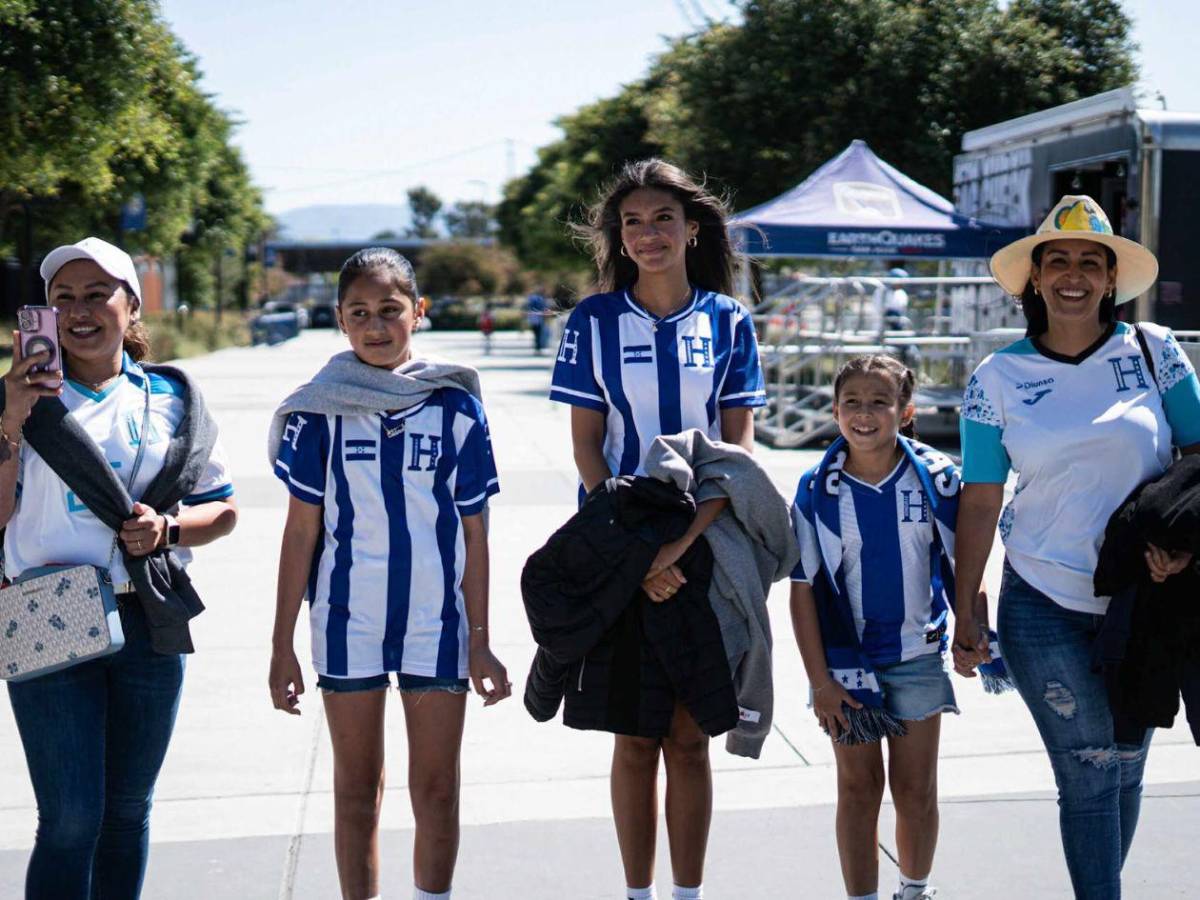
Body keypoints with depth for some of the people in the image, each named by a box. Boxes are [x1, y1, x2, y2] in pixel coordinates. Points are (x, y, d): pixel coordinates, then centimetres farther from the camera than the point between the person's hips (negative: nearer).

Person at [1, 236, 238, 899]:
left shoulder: (173, 397, 6)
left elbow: (223, 509, 10)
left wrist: (167, 527, -9)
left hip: (148, 621, 3)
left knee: (129, 809, 12)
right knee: (72, 819, -7)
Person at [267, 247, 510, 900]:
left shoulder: (454, 406, 0)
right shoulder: (320, 410, -1)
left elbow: (473, 535, 4)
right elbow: (301, 532, 1)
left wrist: (480, 643, 3)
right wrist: (282, 645, 0)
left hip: (437, 622, 0)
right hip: (348, 621, 0)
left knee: (437, 791, 5)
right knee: (356, 789, 11)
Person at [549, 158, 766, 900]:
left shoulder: (728, 321, 2)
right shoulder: (596, 320, 1)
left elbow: (738, 448, -3)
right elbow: (586, 446, -1)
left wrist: (678, 544, -16)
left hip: (703, 548, 0)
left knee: (689, 739, 5)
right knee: (634, 739, 5)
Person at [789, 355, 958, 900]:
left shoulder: (937, 477, -6)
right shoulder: (817, 490, -7)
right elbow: (803, 591, -4)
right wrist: (819, 681, -7)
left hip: (918, 656, 1)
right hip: (847, 662, -1)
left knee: (916, 790, 10)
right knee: (859, 788, 7)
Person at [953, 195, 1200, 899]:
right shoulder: (999, 379, 0)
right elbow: (980, 502, 2)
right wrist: (966, 612, 0)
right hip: (1045, 603, -1)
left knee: (1126, 762, 10)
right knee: (1088, 768, -2)